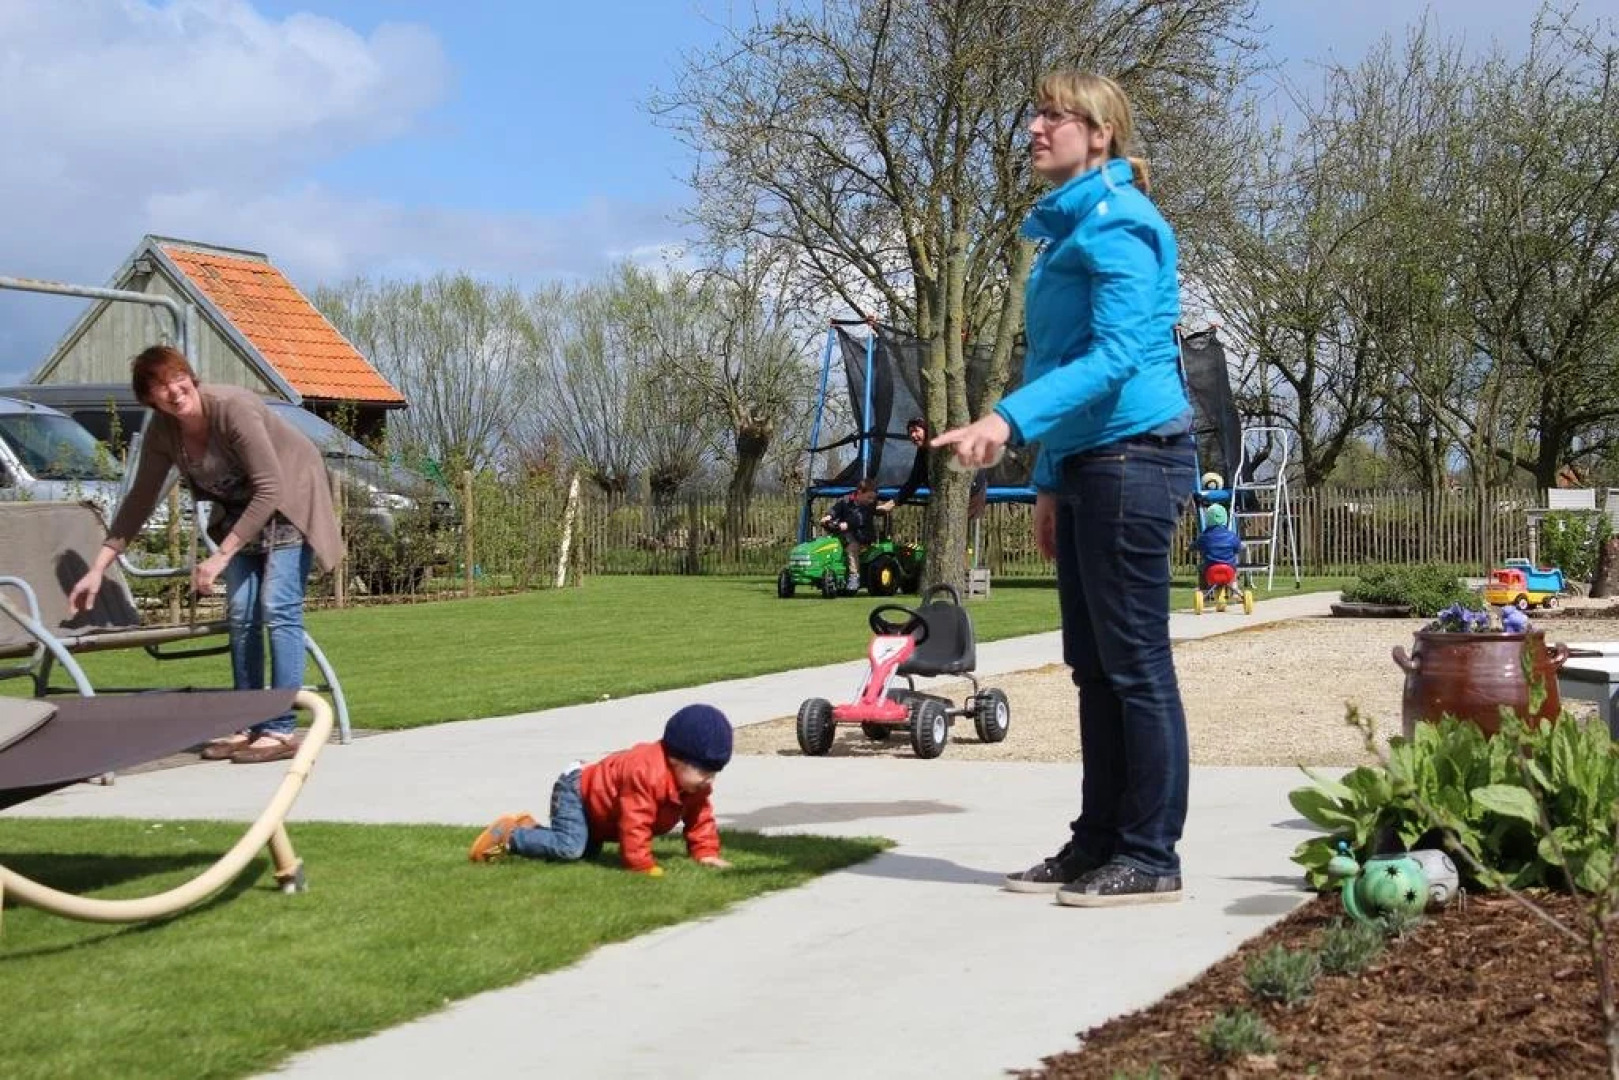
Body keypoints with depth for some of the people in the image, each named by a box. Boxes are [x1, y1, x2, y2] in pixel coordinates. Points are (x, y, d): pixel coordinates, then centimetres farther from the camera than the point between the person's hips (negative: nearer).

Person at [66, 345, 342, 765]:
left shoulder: (233, 408, -30)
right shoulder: (162, 430, -10)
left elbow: (270, 490, -30)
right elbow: (140, 499, 0)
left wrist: (221, 557, -30)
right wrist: (97, 569, -3)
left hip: (289, 501, -7)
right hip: (241, 509, 7)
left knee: (277, 607, -15)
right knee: (240, 615, 3)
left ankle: (282, 730, -16)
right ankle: (249, 727, 9)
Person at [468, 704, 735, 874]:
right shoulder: (646, 773, -41)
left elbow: (700, 817, 3)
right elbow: (634, 826, -41)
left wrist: (706, 852, -9)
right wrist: (643, 866, -35)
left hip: (595, 797, 10)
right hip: (577, 790, -10)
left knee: (587, 850, 20)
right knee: (570, 847, -27)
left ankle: (530, 829, 25)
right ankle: (509, 835, -10)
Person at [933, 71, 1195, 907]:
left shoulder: (1116, 223, -11)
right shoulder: (1066, 229, 18)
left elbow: (1116, 355, -21)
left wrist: (1009, 419, -31)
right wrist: (1049, 482, 22)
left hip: (1132, 458, -10)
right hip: (1086, 464, 10)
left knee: (1135, 664, -6)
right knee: (1094, 666, 12)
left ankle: (1151, 858, 0)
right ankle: (1098, 843, 19)